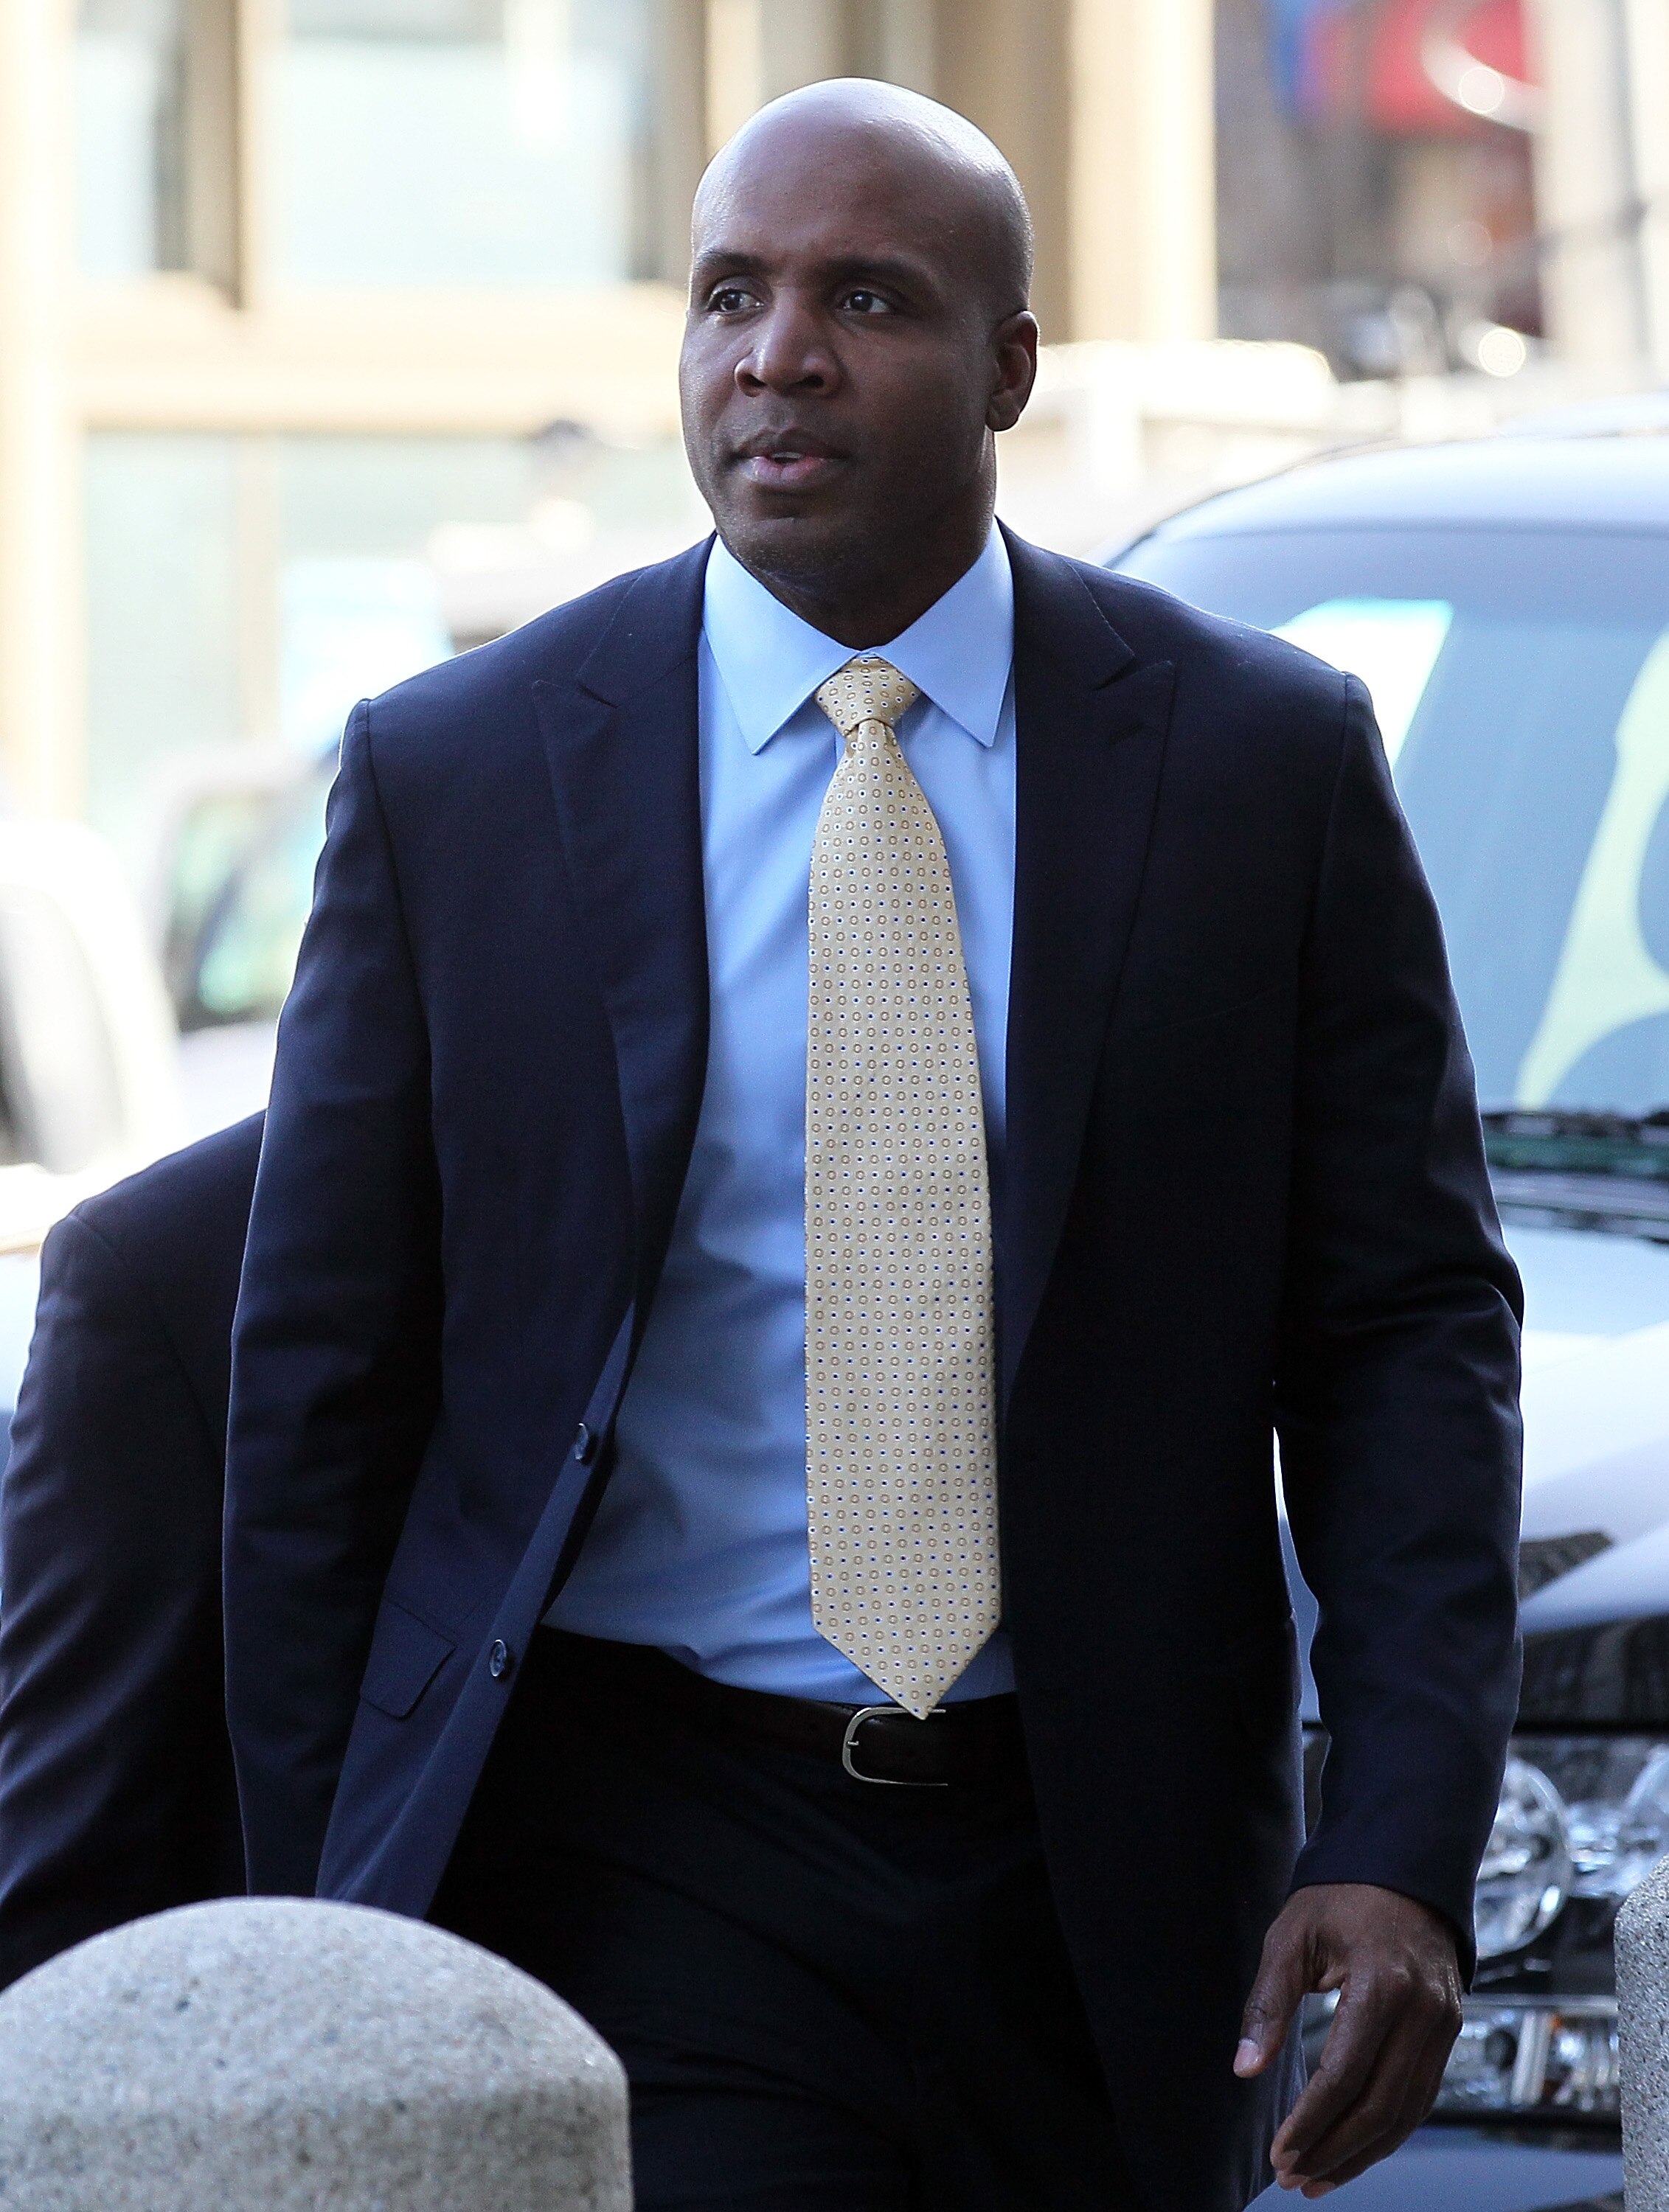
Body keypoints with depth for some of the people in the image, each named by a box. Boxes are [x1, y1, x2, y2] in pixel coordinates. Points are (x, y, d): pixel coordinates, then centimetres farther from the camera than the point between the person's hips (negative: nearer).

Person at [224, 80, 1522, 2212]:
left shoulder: (1262, 758, 1)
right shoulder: (455, 774, 0)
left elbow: (1408, 1321, 2)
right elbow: (321, 1381, 3)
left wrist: (1404, 1844, -10)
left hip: (1100, 1877, 2)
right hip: (643, 1867, -1)